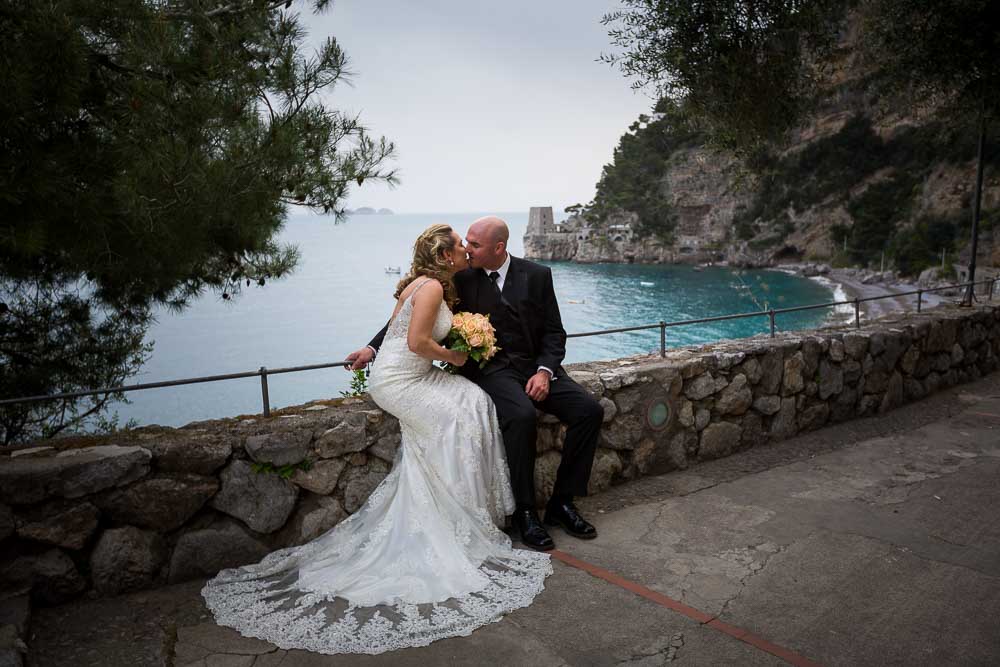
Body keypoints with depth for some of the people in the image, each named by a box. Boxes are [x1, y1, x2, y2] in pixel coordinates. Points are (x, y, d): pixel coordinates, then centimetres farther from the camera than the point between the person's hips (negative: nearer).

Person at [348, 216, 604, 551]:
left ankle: (561, 502, -1)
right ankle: (524, 511, -15)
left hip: (536, 367, 3)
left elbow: (554, 331, 5)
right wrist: (373, 348, -8)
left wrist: (544, 371, -12)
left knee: (590, 410, -16)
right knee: (521, 416, -33)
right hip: (491, 369, -3)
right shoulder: (461, 278, -2)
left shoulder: (537, 275, 2)